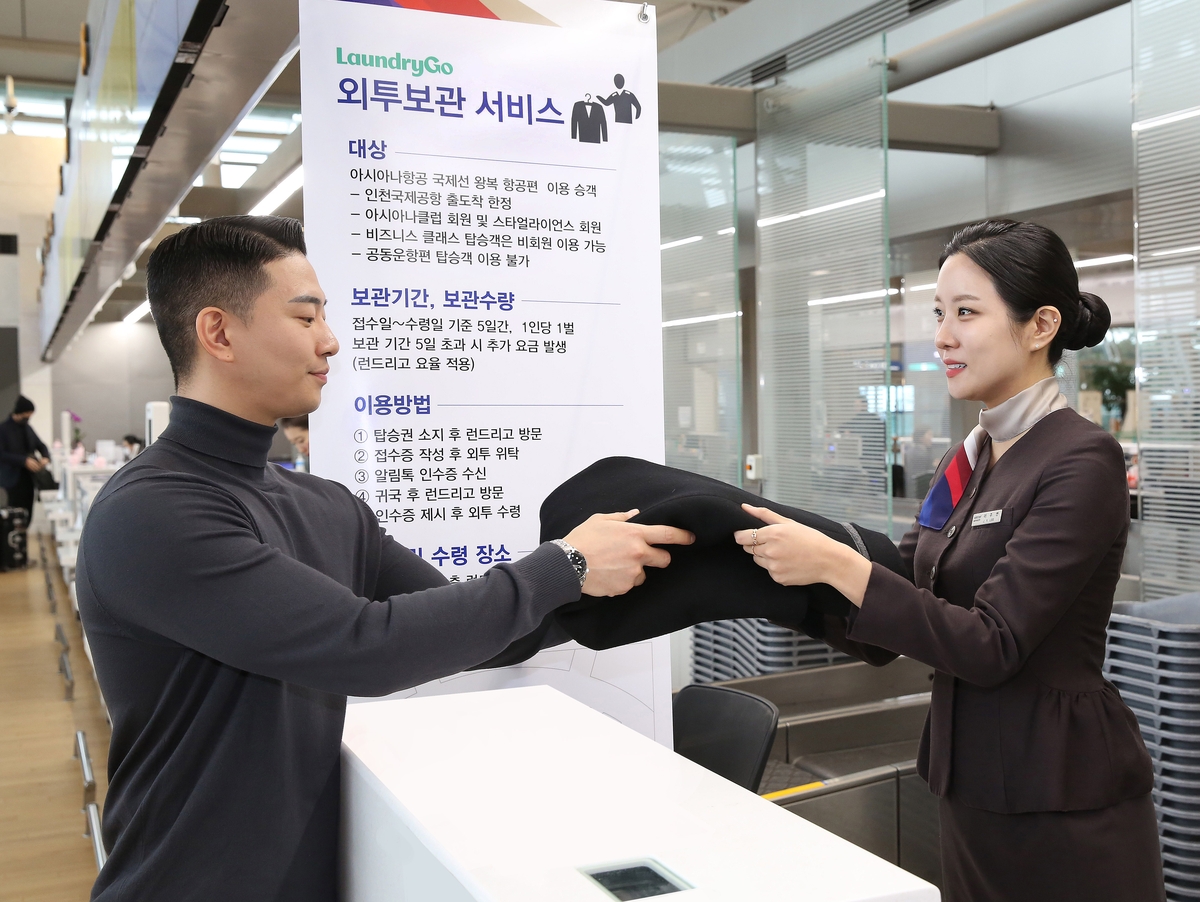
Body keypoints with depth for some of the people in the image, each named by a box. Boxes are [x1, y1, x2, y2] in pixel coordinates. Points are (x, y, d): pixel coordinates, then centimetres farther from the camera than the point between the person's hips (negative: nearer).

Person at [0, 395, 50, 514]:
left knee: (27, 516, 3)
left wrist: (45, 458, -3)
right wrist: (24, 461, -23)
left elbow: (41, 446, 19)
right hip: (12, 482, -6)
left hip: (29, 480, 6)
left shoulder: (28, 428, 13)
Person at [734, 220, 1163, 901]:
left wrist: (837, 564, -26)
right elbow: (881, 638, 7)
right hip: (971, 788, 7)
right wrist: (792, 572, -7)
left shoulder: (1084, 460, -16)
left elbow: (990, 644, -22)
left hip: (1066, 804, -7)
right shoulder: (966, 463, 7)